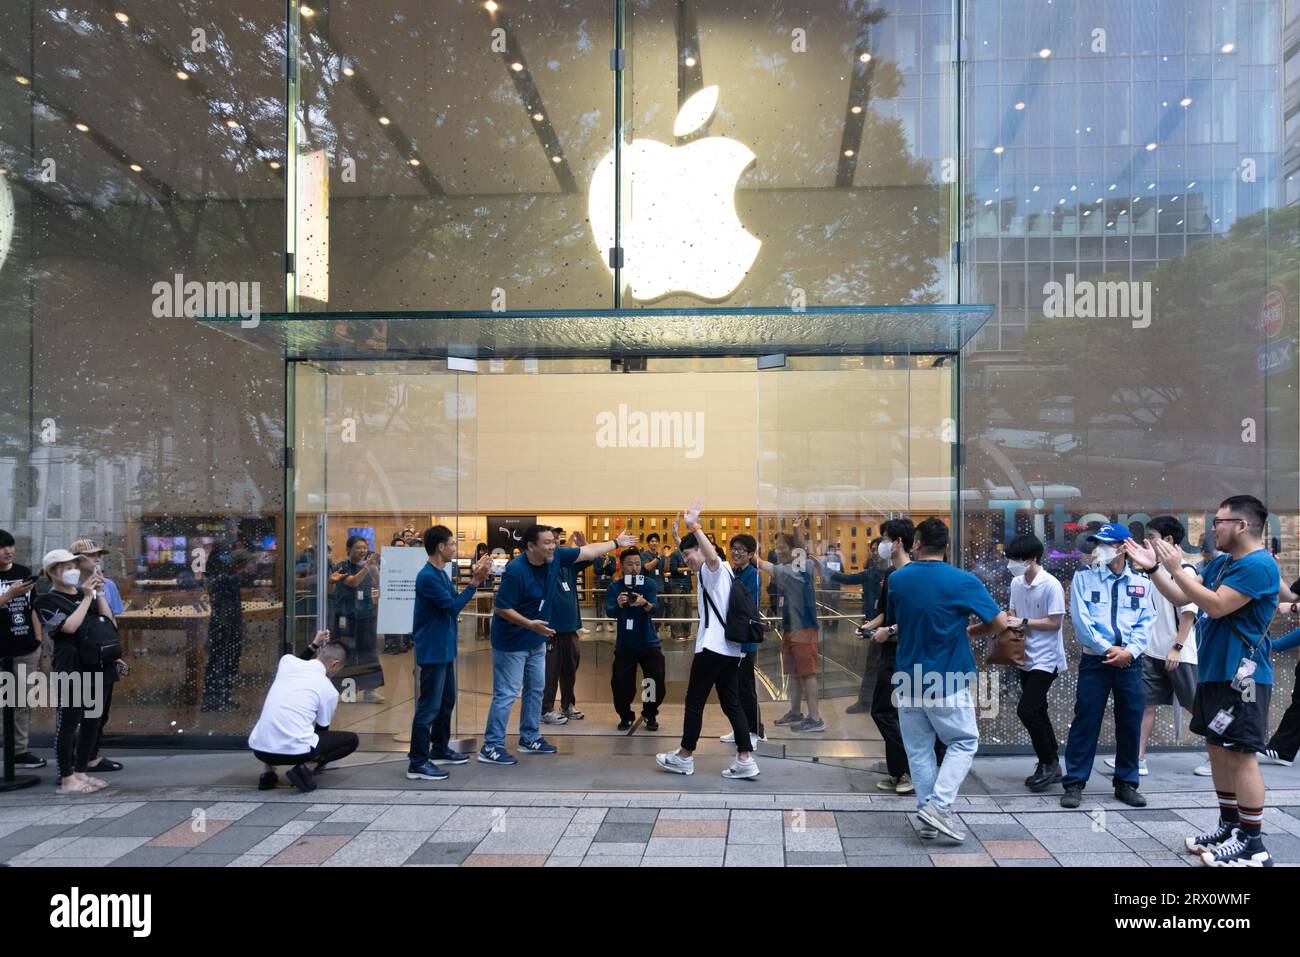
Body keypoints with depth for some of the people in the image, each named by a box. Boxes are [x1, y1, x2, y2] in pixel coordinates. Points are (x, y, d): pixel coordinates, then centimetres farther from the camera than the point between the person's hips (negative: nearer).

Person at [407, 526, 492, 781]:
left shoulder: (441, 574, 10)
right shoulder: (427, 577, -20)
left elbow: (454, 600, 13)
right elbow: (453, 607, -21)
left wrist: (475, 577, 4)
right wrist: (475, 581, -21)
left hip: (445, 649, 10)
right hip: (432, 651, -10)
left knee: (447, 701, 19)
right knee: (429, 706, -6)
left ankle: (440, 750, 31)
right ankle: (417, 762, 0)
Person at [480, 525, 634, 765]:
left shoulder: (555, 558, -6)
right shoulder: (516, 571, -27)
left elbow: (587, 552, 7)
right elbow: (500, 608, -24)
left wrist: (616, 543, 13)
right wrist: (530, 624, -31)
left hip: (536, 639, 8)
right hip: (511, 641, -8)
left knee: (535, 689, 16)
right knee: (506, 694, -6)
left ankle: (529, 739, 29)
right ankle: (491, 747, 0)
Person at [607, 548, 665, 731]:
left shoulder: (649, 583, -7)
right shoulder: (615, 586, -6)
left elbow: (654, 608, -22)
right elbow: (609, 612, -20)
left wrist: (644, 604, -45)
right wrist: (619, 605, -43)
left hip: (649, 643, 0)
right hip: (624, 645, 1)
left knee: (657, 680, -8)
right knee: (620, 683, -6)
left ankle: (650, 715, 19)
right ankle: (626, 716, 21)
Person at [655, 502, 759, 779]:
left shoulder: (711, 569, -8)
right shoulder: (722, 571, 20)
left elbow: (712, 556, -33)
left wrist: (695, 527, -39)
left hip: (712, 646, -9)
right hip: (731, 647, 9)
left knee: (694, 702, 2)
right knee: (731, 703, 7)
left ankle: (685, 757, 12)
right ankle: (745, 760, 1)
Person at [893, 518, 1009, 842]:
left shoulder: (896, 579, 0)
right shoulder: (963, 581, -12)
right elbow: (1001, 622, -8)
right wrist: (971, 631, 9)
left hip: (908, 679, 4)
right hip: (947, 681, -3)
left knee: (919, 749, 12)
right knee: (964, 742, 11)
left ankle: (927, 818, 13)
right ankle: (939, 805, -5)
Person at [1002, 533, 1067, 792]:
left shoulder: (1051, 585, -17)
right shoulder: (1016, 583, 5)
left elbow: (1055, 623, -17)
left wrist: (1024, 622, -18)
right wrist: (1009, 620, -6)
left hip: (1046, 659, -8)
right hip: (1026, 657, 8)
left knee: (1026, 710, -13)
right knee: (1037, 712, 13)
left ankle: (1048, 763, 4)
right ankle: (1051, 766, 24)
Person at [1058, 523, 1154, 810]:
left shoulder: (1140, 582, 7)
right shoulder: (1084, 577, 1)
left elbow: (1146, 622, 3)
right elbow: (1081, 620, -6)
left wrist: (1130, 651, -11)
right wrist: (1107, 649, -12)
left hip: (1129, 661, 2)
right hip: (1094, 660, -2)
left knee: (1131, 724, 8)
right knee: (1085, 722, -2)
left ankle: (1126, 783, 22)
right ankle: (1074, 783, 5)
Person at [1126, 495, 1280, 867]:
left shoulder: (1258, 565, -17)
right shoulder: (1221, 563, 14)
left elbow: (1216, 606, -24)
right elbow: (1181, 597, 16)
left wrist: (1176, 568, -20)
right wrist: (1153, 568, 6)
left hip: (1241, 676, -10)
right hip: (1215, 672, 10)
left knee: (1241, 754, -6)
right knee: (1218, 749, 14)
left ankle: (1252, 844, 1)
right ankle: (1230, 826, 25)